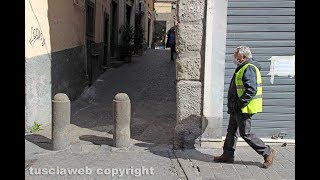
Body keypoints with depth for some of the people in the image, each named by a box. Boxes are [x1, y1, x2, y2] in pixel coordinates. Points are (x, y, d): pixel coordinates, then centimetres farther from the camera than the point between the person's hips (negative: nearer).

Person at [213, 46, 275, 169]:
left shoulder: (248, 69, -19)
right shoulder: (243, 68, 15)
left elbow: (251, 90, -27)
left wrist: (239, 104, -25)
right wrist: (233, 105, 18)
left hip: (244, 108, -11)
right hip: (237, 109, 11)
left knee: (245, 133, -3)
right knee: (231, 131, 15)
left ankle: (267, 152, 9)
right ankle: (228, 155, 24)